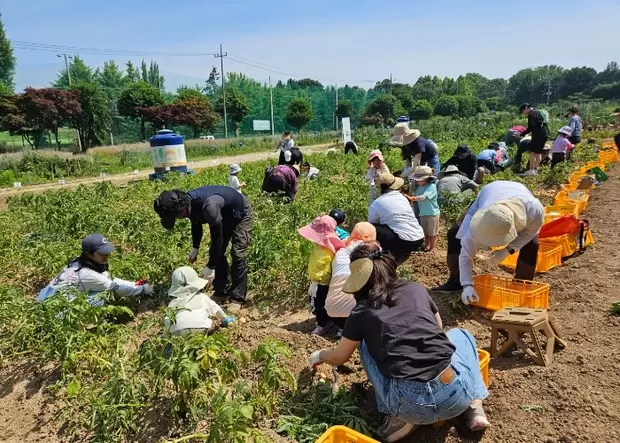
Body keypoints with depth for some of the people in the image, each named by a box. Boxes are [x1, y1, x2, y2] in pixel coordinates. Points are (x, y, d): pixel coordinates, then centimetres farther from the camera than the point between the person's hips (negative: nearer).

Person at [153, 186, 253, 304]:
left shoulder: (208, 206, -44)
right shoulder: (189, 203, -18)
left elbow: (217, 239, -34)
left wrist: (210, 267, -26)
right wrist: (195, 248, 11)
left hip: (241, 213, -8)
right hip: (225, 215, 8)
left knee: (238, 254, -14)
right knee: (215, 252, 4)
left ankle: (237, 297, -6)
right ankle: (222, 292, 15)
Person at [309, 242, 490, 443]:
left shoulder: (361, 312, 7)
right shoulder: (416, 289, 12)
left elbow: (339, 357, 22)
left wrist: (319, 355, 44)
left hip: (410, 406, -2)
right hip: (456, 394, 3)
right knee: (459, 334, 33)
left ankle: (400, 419, 12)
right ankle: (474, 408, 17)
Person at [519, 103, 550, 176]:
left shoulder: (531, 114, -11)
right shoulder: (538, 112, 20)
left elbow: (530, 128, -19)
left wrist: (521, 135, -17)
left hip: (538, 135, -10)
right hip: (545, 134, 10)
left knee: (532, 152, -8)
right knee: (538, 152, 13)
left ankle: (531, 170, -11)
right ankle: (535, 170, 16)